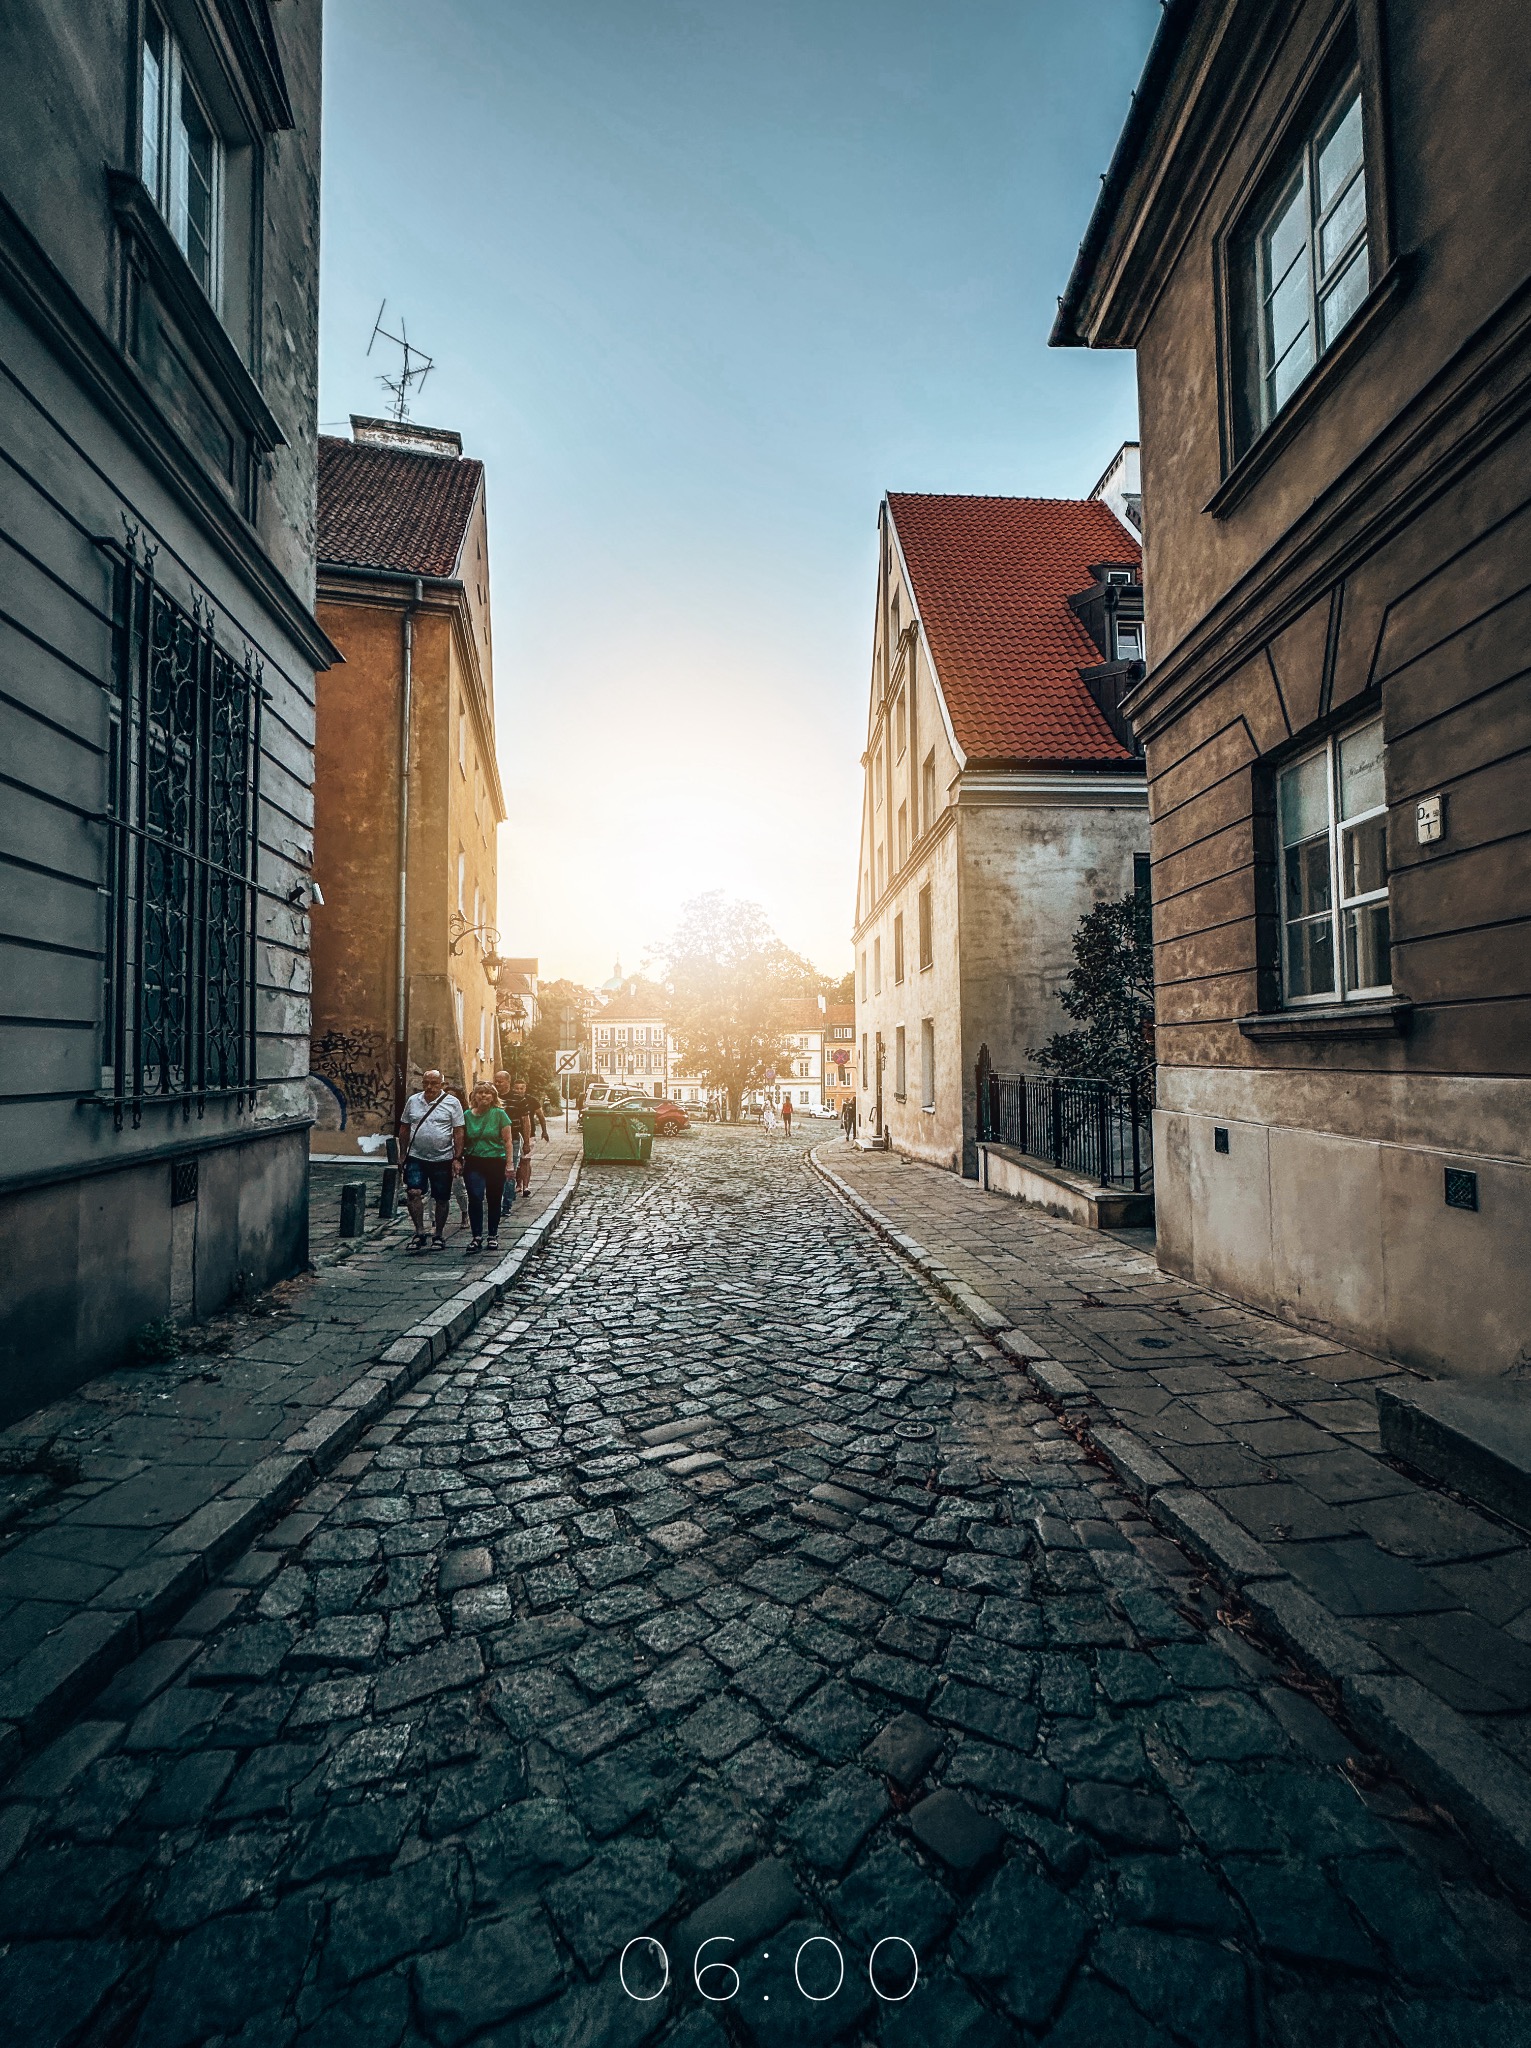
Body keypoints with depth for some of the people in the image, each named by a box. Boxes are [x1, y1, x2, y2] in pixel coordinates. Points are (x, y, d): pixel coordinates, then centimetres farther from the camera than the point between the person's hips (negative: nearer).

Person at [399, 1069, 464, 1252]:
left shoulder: (452, 1102, -3)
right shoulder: (412, 1101, 6)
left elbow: (458, 1132, -4)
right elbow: (404, 1128, 14)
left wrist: (457, 1158, -7)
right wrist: (404, 1153, 11)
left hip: (442, 1160, -2)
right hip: (416, 1158, 2)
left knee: (441, 1199, 6)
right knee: (413, 1193, -13)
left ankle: (439, 1235, 20)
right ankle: (420, 1233, -2)